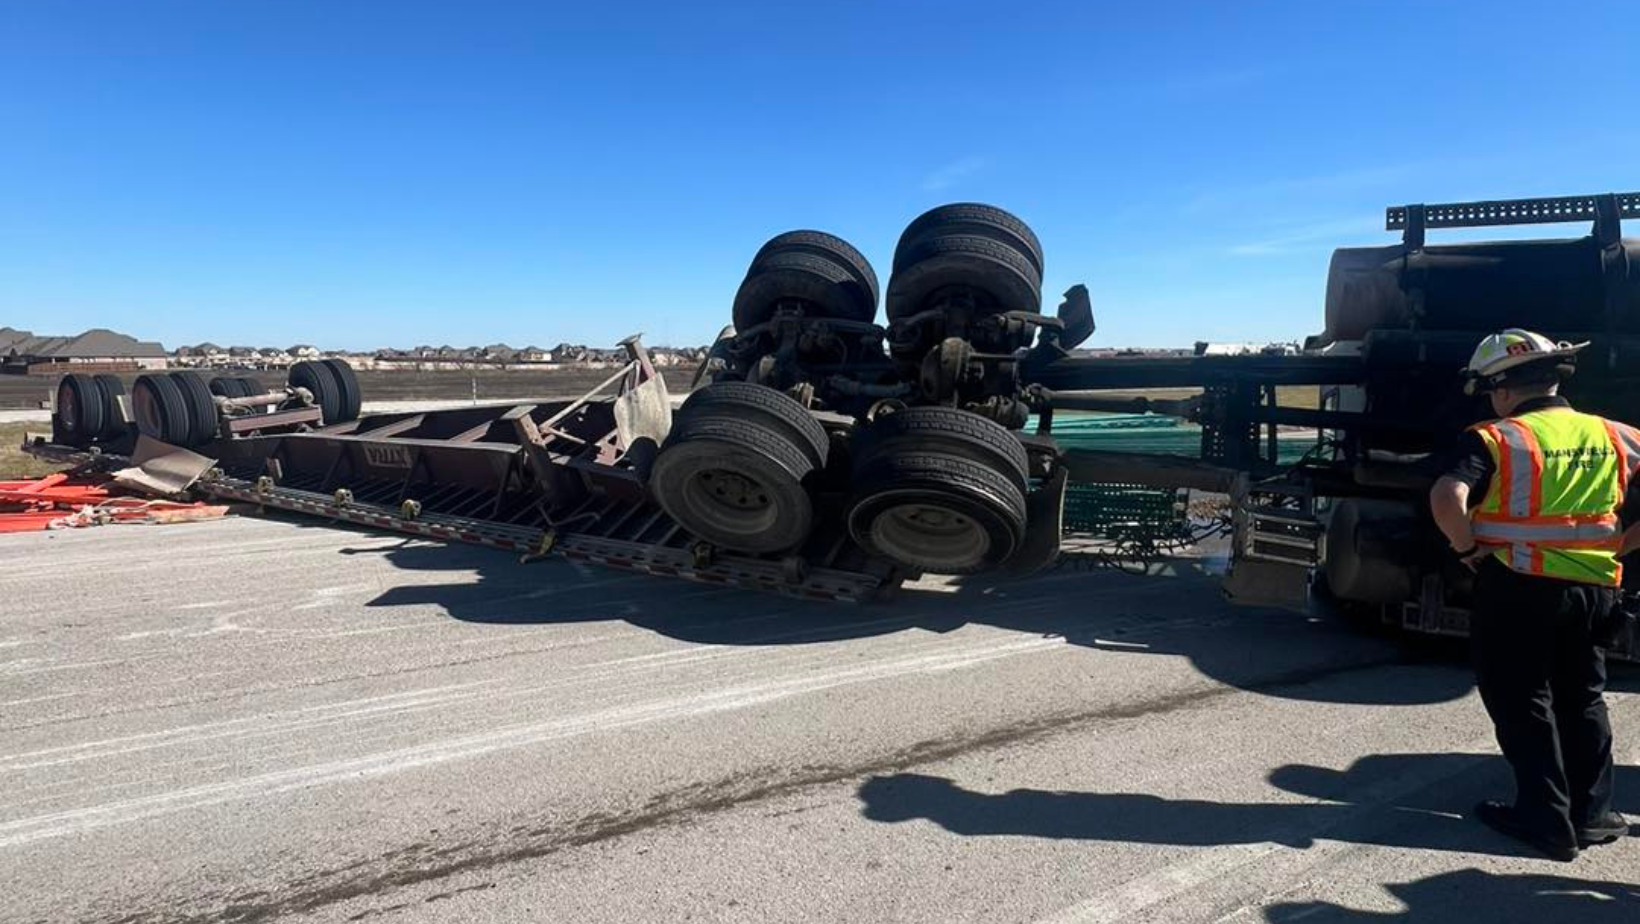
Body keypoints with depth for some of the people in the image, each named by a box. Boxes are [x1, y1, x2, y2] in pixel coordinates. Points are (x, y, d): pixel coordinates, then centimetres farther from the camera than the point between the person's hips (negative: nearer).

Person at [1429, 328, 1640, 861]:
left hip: (1519, 588, -5)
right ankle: (1592, 814, 27)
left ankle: (1547, 820, 12)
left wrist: (1468, 549, -13)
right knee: (1583, 700, 21)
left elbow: (1447, 499, -27)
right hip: (1596, 590, 6)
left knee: (1521, 704, 8)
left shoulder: (1494, 439, -11)